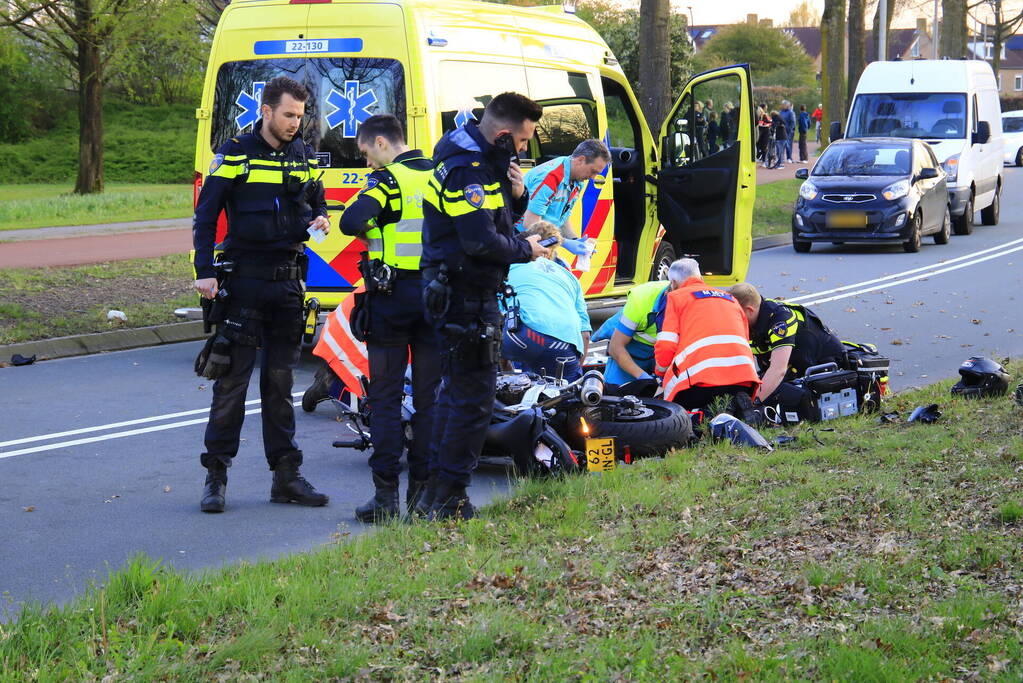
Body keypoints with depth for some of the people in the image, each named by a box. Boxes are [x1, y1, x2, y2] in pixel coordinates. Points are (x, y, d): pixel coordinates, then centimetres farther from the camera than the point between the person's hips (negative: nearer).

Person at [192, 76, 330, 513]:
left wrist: (318, 220, -2)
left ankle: (286, 476, 14)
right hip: (244, 278, -5)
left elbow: (316, 203, 23)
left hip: (288, 280, 5)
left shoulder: (304, 157, 11)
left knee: (280, 380, 10)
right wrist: (204, 271, -13)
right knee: (233, 379, -5)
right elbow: (205, 214, -4)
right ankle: (216, 476, 1)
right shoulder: (235, 154, -4)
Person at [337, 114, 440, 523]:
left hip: (391, 294, -5)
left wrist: (372, 232, -3)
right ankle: (424, 490, 12)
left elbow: (351, 221, -23)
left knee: (386, 397, 1)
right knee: (429, 397, 10)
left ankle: (386, 494, -2)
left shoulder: (388, 179, -9)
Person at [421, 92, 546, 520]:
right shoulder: (467, 169, -19)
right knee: (474, 395, -8)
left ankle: (438, 486, 27)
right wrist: (526, 250, -11)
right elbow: (481, 241, -26)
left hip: (464, 294, 11)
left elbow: (495, 222, 20)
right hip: (467, 296, -11)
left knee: (457, 389, 18)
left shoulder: (484, 163, 15)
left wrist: (515, 195, 1)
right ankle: (450, 498, -5)